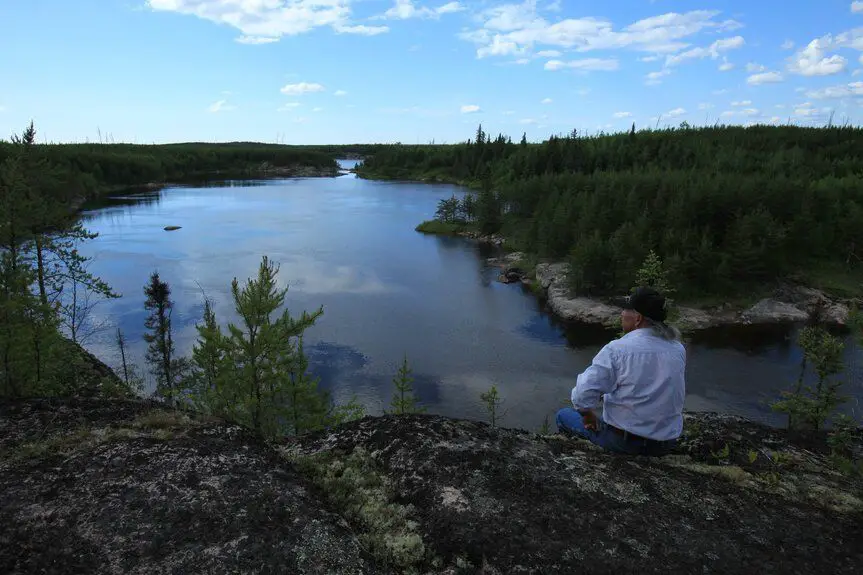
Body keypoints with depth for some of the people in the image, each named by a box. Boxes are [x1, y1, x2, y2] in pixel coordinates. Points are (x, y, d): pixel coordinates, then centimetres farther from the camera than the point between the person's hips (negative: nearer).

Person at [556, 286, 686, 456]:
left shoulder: (617, 349, -20)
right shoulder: (679, 350, -2)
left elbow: (583, 395, -25)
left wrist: (588, 416, -4)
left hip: (624, 441, -6)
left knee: (563, 415, 15)